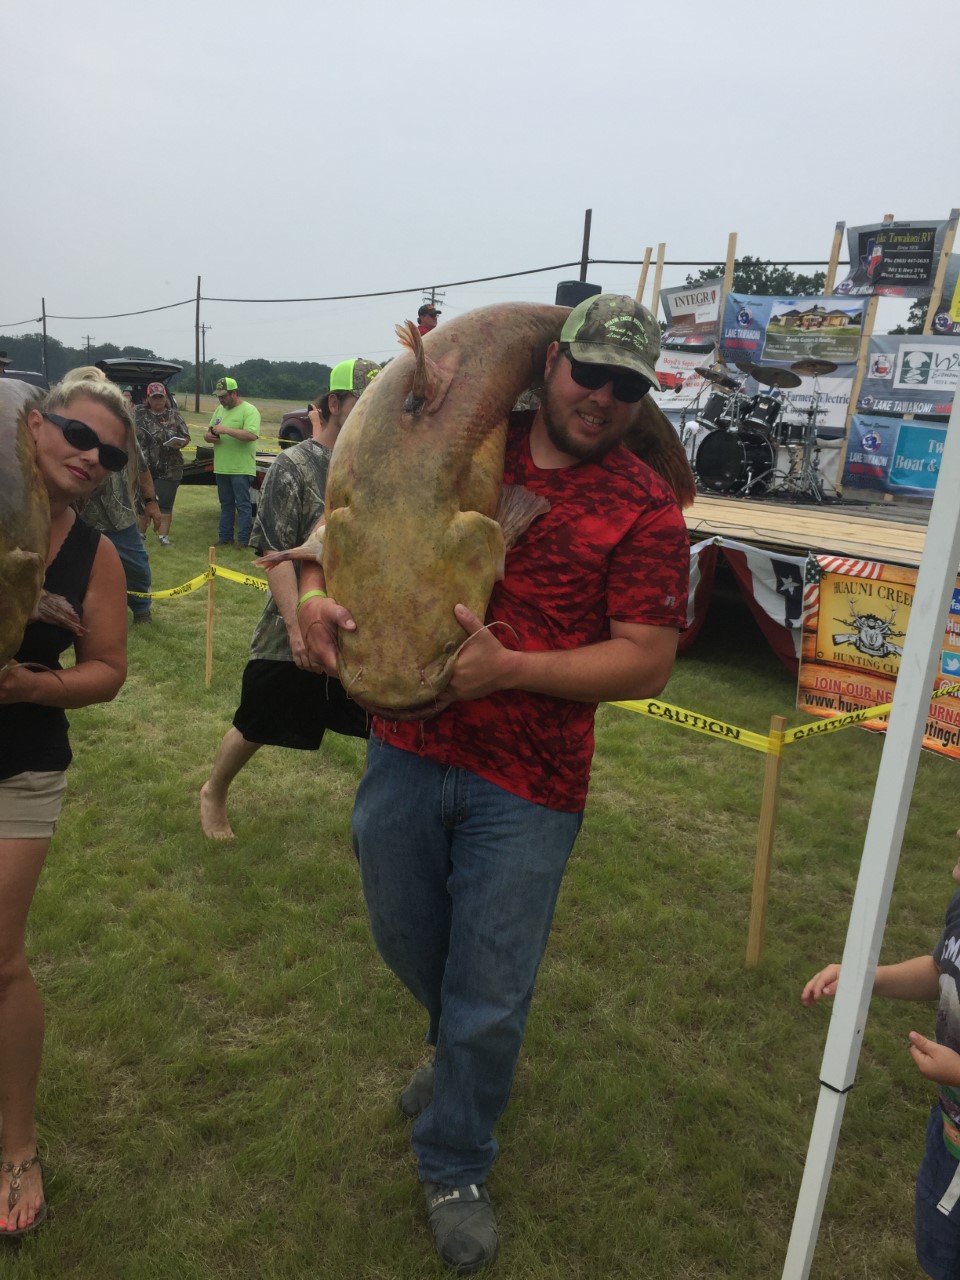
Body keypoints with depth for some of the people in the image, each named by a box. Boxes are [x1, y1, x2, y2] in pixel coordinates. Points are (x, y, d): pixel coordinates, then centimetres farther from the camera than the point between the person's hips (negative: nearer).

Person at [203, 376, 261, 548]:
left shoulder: (249, 410, -9)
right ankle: (225, 538, 22)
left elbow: (252, 435, -23)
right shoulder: (219, 410, 15)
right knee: (226, 504, 15)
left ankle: (243, 540, 2)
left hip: (241, 469, -8)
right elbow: (208, 433, 20)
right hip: (221, 467, 8)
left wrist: (226, 430, -22)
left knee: (243, 505, -2)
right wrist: (209, 436, -5)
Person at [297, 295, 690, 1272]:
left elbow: (646, 661, -11)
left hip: (526, 790, -3)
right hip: (405, 751, 4)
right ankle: (455, 1047, 59)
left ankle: (453, 1170, 39)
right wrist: (313, 586, -10)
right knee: (406, 943, 24)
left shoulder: (645, 509, -6)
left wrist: (508, 668, -22)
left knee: (488, 1001, 10)